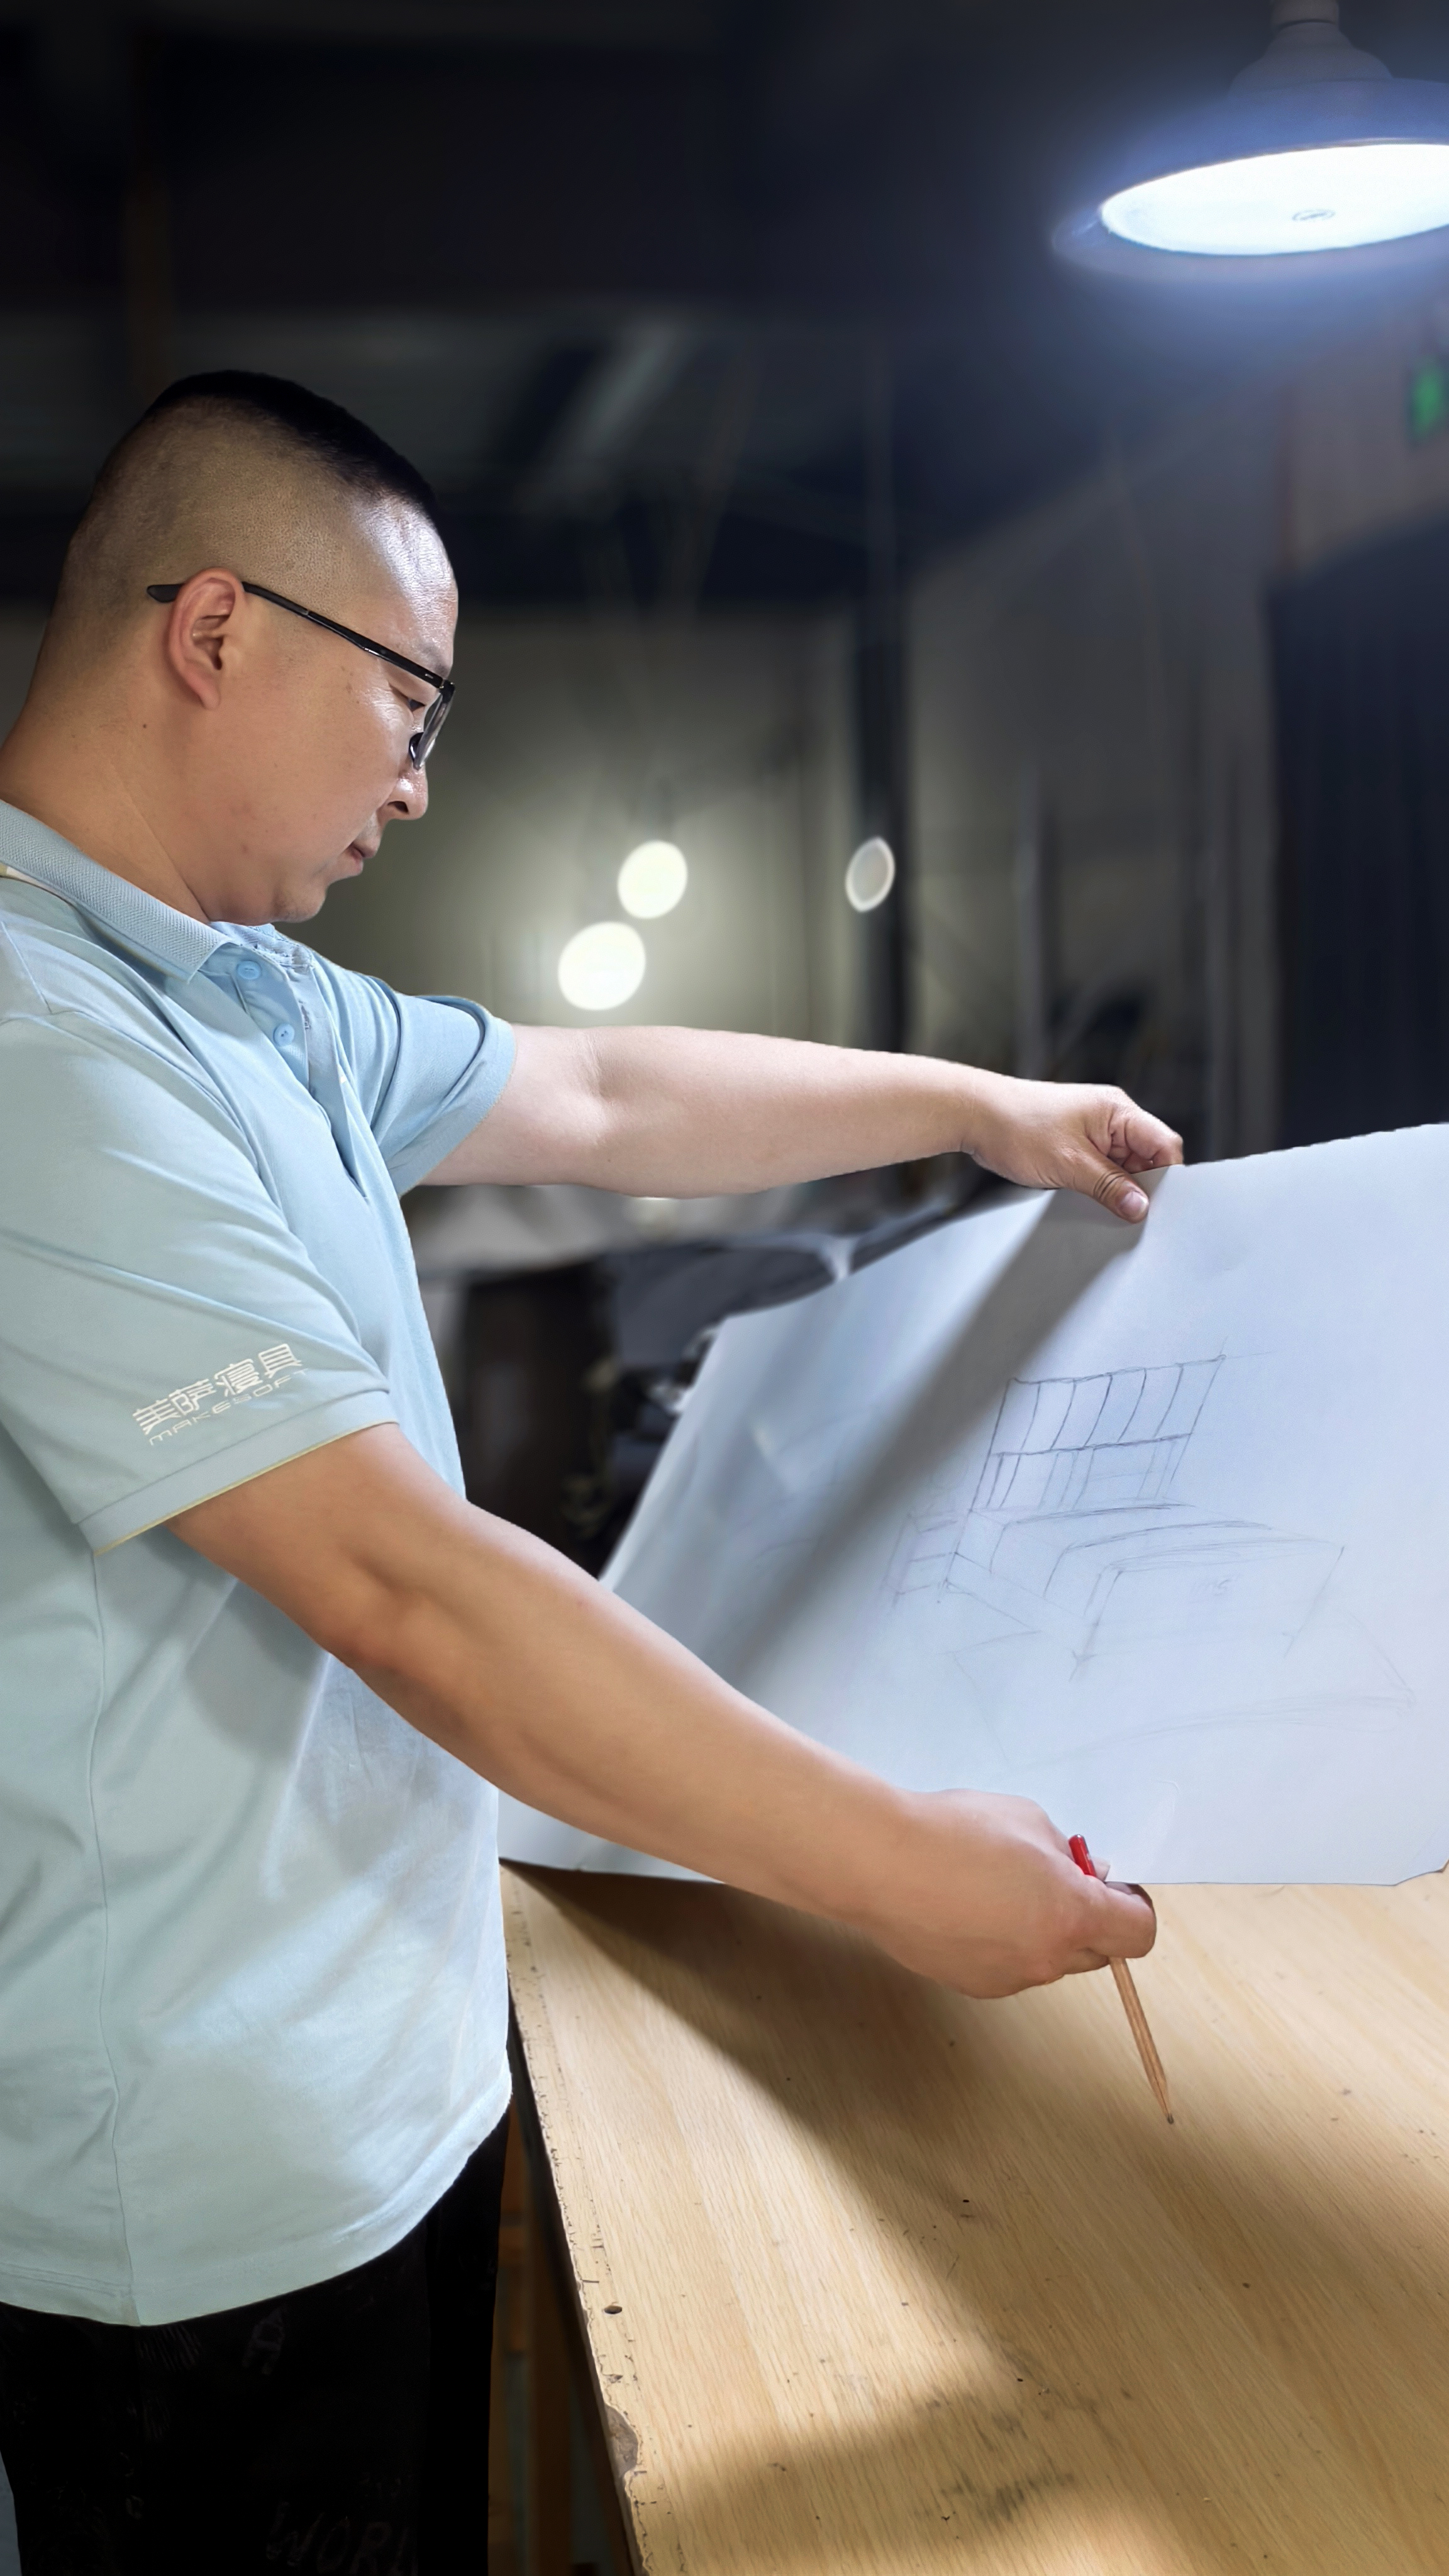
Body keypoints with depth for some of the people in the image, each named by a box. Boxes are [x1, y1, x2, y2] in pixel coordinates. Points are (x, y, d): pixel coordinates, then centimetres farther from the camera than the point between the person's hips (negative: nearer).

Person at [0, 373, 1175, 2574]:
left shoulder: (260, 1005, 7)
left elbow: (604, 1099, 19)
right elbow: (405, 1583, -29)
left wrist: (977, 1104, 25)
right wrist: (902, 1872, -23)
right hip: (213, 2198, -9)